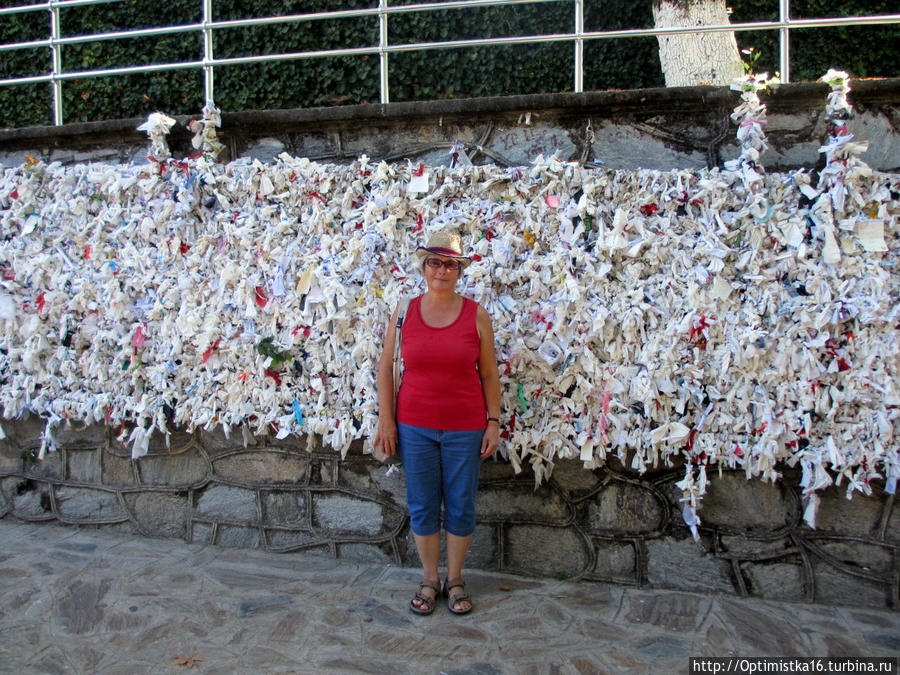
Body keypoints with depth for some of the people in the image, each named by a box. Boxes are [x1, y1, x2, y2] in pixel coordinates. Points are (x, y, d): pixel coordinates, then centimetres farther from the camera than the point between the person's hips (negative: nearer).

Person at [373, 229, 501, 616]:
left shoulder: (476, 316, -1)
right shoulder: (405, 313, 2)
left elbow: (489, 374, 3)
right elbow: (385, 367, 5)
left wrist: (493, 422, -1)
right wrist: (386, 420, 0)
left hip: (465, 429, -1)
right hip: (414, 427, 1)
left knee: (460, 507, 9)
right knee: (422, 507, 11)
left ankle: (455, 580, 28)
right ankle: (429, 580, 29)